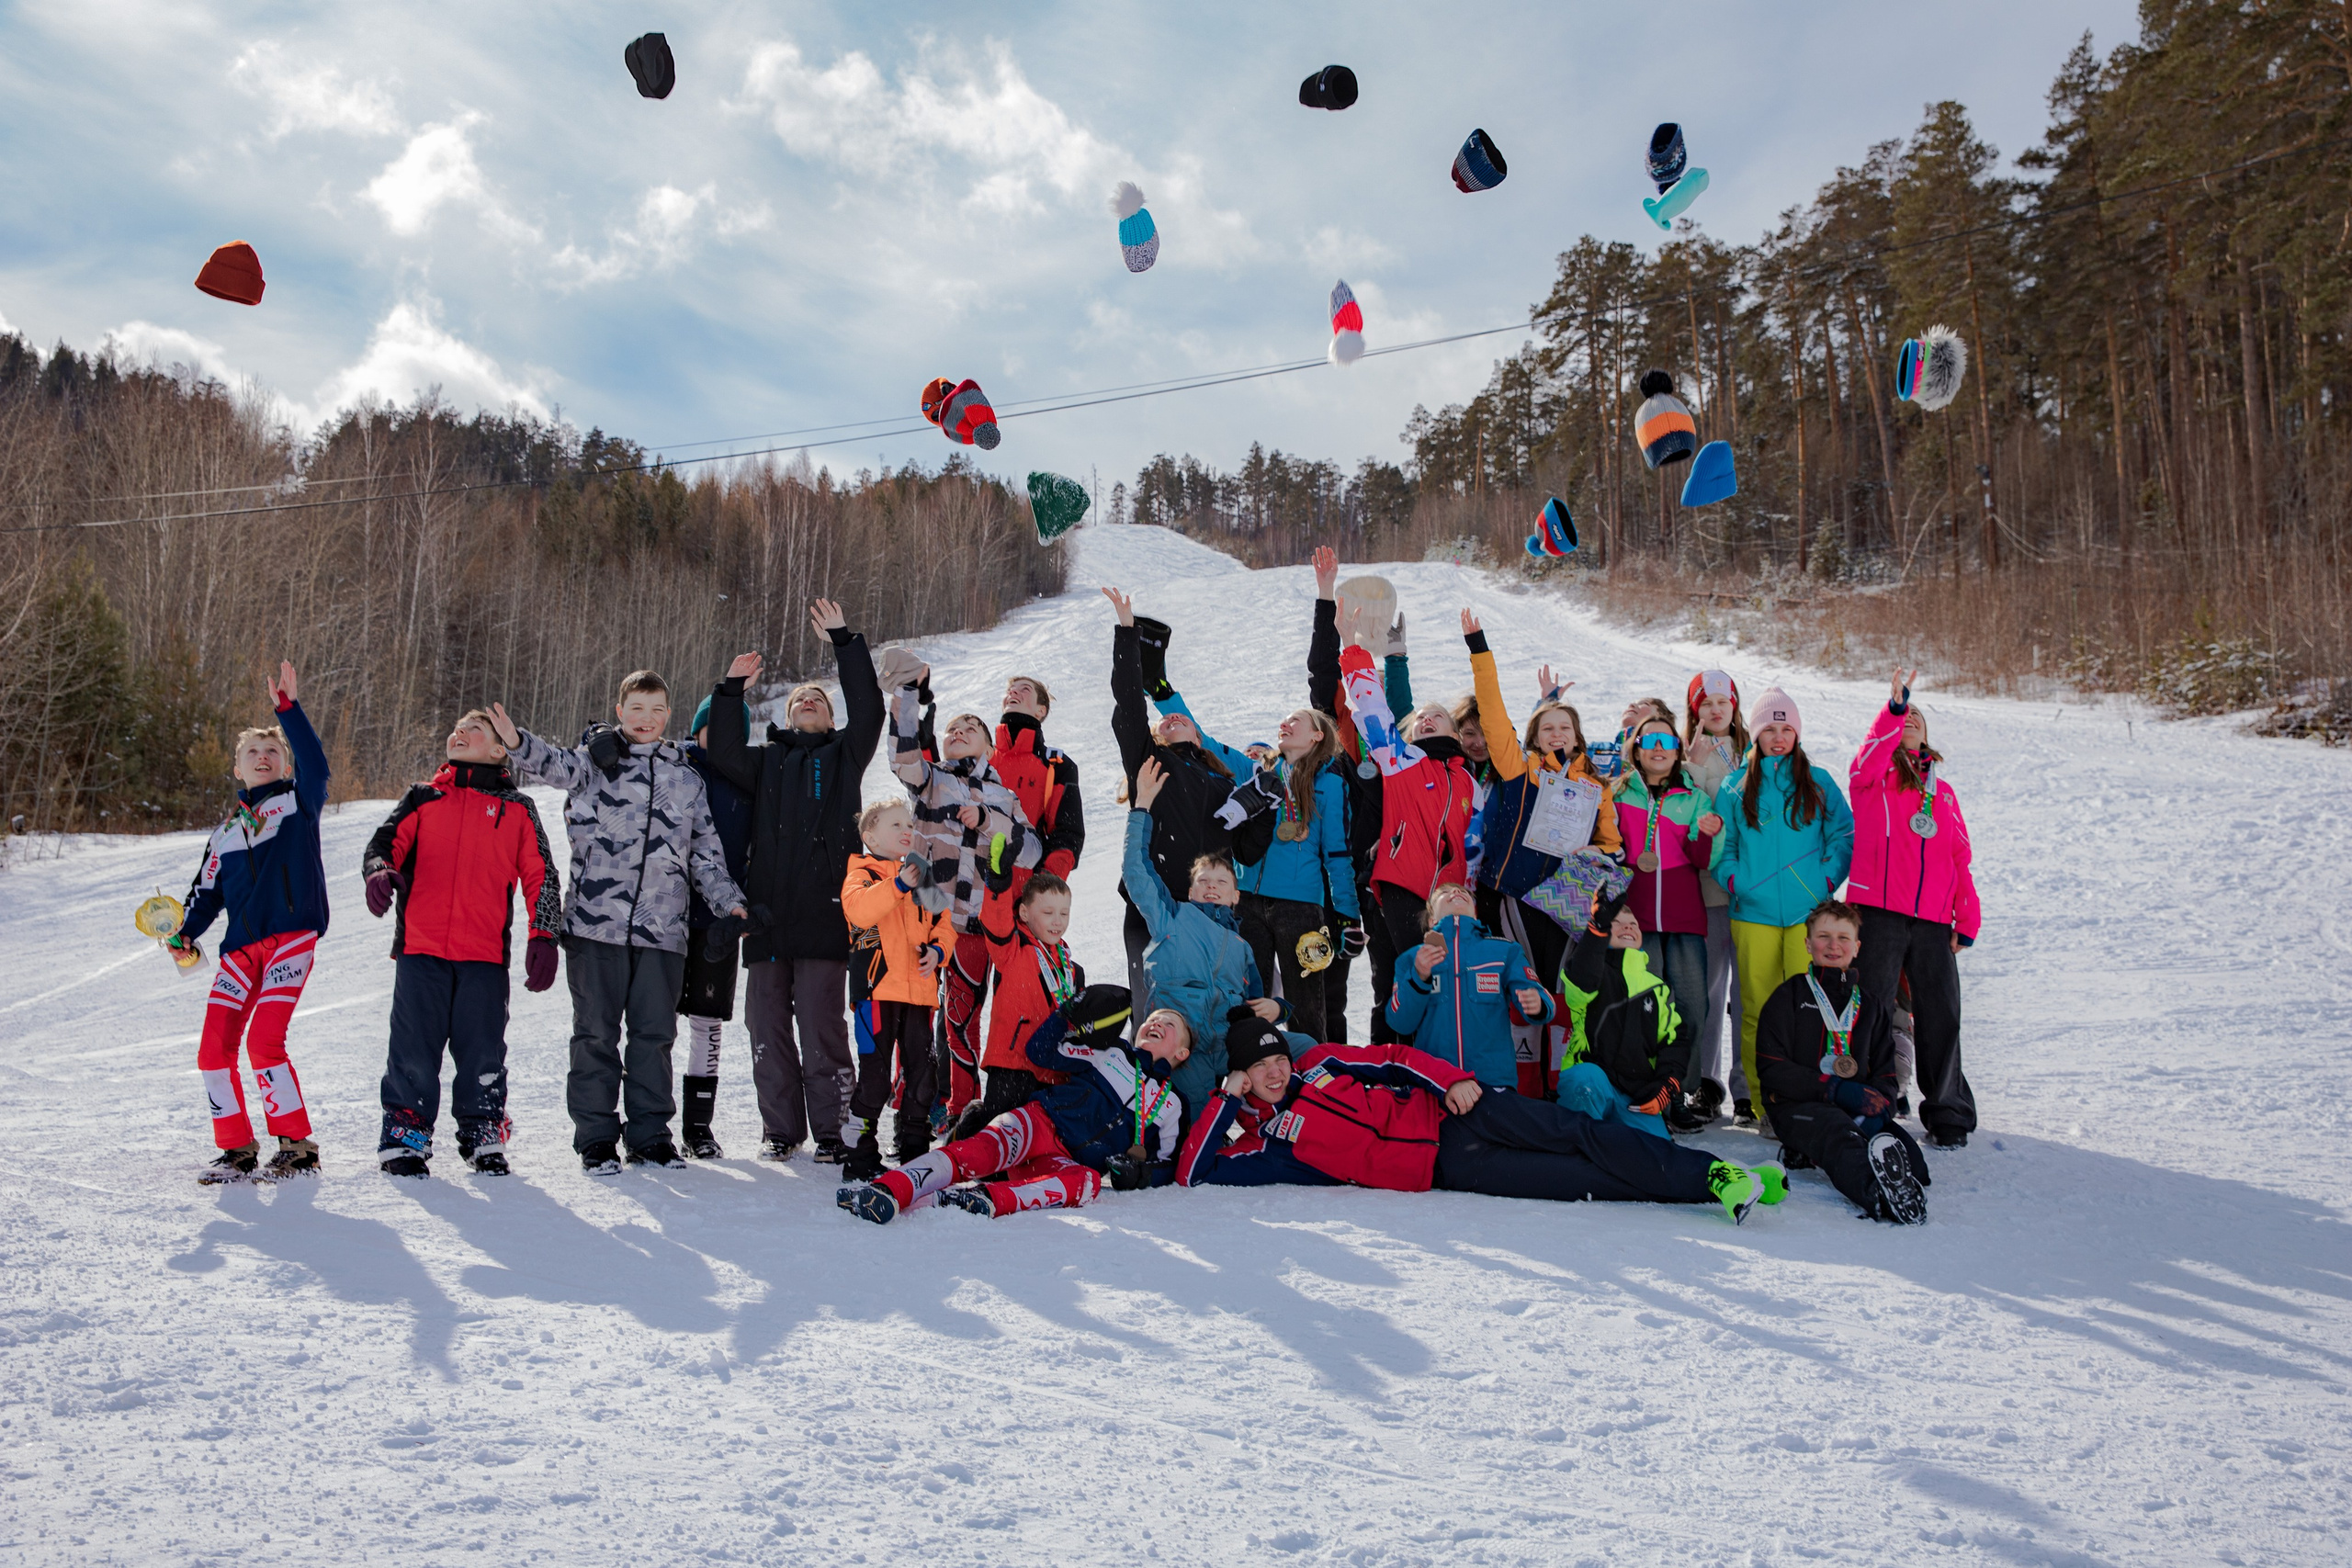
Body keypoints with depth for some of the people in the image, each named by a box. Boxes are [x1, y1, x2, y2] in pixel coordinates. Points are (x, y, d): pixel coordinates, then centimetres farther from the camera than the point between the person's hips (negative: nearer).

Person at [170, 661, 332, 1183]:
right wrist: (186, 934, 5)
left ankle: (297, 1146, -2)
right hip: (240, 948, 5)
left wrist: (287, 707, -17)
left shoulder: (299, 802, 10)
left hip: (292, 938, -5)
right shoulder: (225, 832, 24)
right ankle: (236, 1149, 14)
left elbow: (315, 763, -10)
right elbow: (206, 894, 23)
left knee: (264, 1043, -14)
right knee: (214, 1048, -2)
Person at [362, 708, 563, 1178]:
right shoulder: (423, 798, 17)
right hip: (420, 946, 1)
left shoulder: (517, 809, 13)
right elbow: (385, 842, 8)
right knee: (413, 1047, 0)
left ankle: (484, 1138, 16)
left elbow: (540, 876, 11)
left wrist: (543, 938, 1)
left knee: (482, 1051, 1)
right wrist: (379, 873, -16)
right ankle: (405, 1138, 12)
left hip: (485, 952, 0)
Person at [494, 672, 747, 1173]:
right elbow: (556, 766, -16)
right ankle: (595, 1137, 14)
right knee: (595, 1031, 4)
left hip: (662, 929, 3)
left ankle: (650, 1135, 18)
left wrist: (731, 901, 10)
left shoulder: (687, 779, 15)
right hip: (595, 923, -2)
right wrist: (517, 744, -35)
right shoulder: (596, 760, 6)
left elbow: (706, 854, 19)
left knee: (654, 1033, 7)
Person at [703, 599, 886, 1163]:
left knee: (821, 1023, -5)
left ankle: (830, 1128, 4)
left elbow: (868, 710, 1)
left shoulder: (843, 757, 15)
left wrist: (844, 642, -2)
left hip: (822, 912, -3)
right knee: (768, 1024, 5)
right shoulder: (766, 760, 21)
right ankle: (780, 1128, 15)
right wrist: (732, 691, -5)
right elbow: (723, 753, 3)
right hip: (766, 911, 3)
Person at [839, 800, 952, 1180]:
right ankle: (861, 1153, 4)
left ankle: (913, 1147, 24)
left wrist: (937, 949, 0)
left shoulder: (923, 878, 19)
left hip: (919, 990, 6)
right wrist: (897, 885, -28)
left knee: (920, 1071, 11)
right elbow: (858, 909, -21)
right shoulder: (862, 874, 0)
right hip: (878, 988, -6)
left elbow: (943, 921, 19)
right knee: (874, 1072, -6)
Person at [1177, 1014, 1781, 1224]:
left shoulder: (1319, 1064, 10)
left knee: (1576, 1135, -13)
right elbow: (1194, 1175, -6)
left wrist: (1452, 1079, -6)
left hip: (1448, 1110, 3)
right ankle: (1714, 1188, -15)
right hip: (1441, 1168, -3)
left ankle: (1716, 1172, -7)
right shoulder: (1265, 1144, 4)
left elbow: (1395, 1058, 11)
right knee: (1572, 1180, -16)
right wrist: (1226, 1100, -8)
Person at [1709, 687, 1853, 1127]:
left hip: (1809, 911, -1)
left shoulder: (1818, 782, 11)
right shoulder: (1736, 786, 12)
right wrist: (1734, 880, -4)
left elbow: (1844, 835, 10)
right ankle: (1759, 1100, 6)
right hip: (1754, 913, 1)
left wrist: (1828, 879, -4)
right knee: (1756, 1007, 0)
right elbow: (1720, 844, 13)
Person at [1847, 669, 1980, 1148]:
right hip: (1879, 913, -4)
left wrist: (1966, 920, 11)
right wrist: (1895, 704, -30)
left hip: (1933, 920, 4)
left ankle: (1948, 1113, 18)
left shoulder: (1942, 790, 22)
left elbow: (1960, 857, 19)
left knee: (1941, 1015, 4)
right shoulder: (1872, 776, 9)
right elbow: (1874, 749, -16)